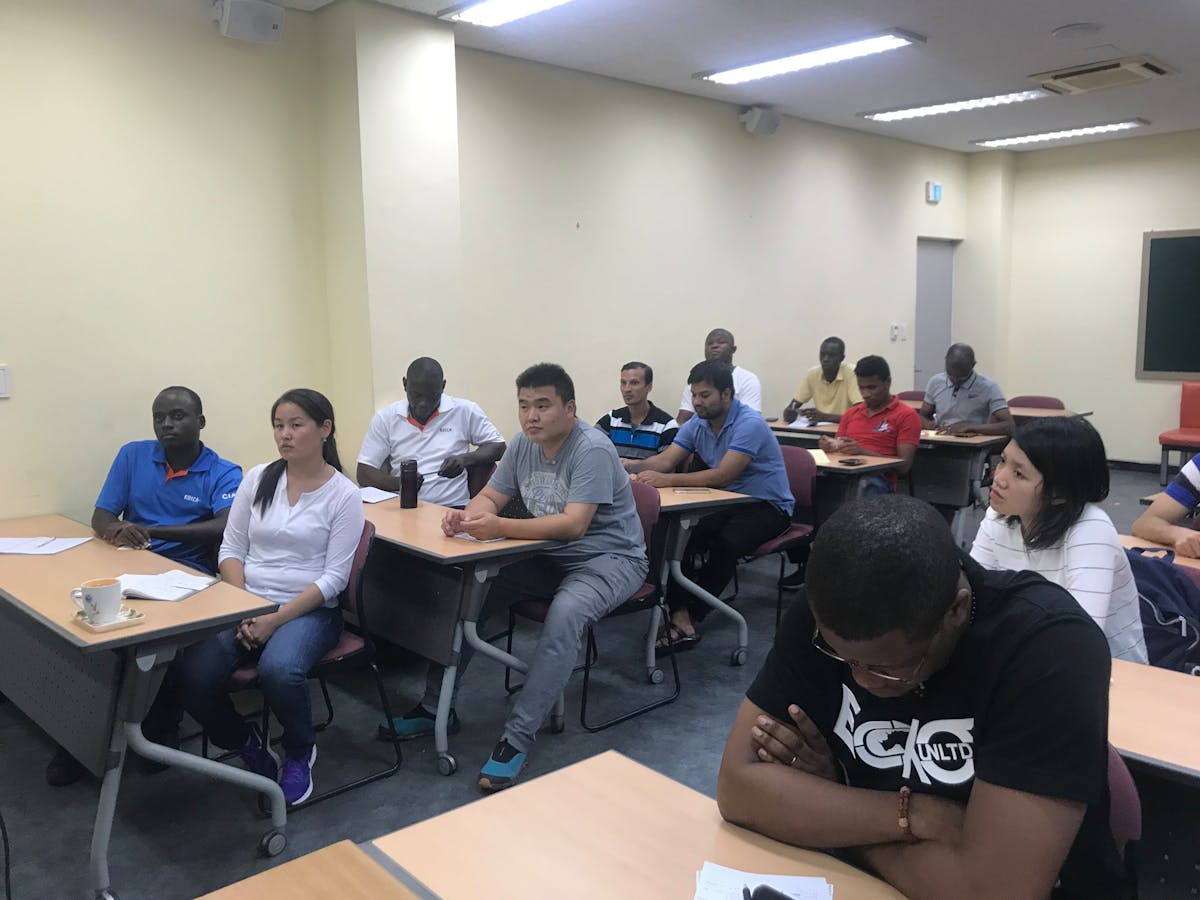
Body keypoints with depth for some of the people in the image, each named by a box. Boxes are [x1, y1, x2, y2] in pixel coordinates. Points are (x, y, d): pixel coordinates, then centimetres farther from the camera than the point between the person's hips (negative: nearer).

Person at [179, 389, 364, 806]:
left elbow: (333, 577, -8)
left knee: (278, 670, -35)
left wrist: (276, 618, -18)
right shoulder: (258, 478, 7)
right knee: (194, 675, -23)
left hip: (309, 610, -4)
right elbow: (230, 549, 7)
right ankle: (249, 744, 8)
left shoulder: (343, 495, -4)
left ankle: (300, 753, 0)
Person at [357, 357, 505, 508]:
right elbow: (364, 473, 6)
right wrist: (399, 483, -14)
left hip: (452, 507, -1)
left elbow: (498, 446, 9)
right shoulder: (385, 418, 7)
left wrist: (465, 459, -11)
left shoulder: (464, 411, 3)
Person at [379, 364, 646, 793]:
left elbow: (573, 525, -31)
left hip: (609, 558, -7)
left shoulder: (592, 449, -22)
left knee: (565, 614, -36)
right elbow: (491, 496, 6)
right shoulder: (523, 444, 2)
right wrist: (468, 516, -19)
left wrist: (500, 527, -40)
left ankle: (517, 739, -27)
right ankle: (436, 708, 7)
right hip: (549, 556, 7)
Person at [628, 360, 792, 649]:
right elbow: (664, 460, -5)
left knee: (726, 541, -34)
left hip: (768, 505, -7)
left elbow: (722, 476, -30)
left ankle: (689, 618, -22)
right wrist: (627, 468, -24)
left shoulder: (750, 425, -21)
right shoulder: (697, 424, 4)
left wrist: (667, 479, -37)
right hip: (727, 503, 7)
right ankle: (679, 613, -23)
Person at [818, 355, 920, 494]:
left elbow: (904, 466, -2)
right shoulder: (851, 413, 26)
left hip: (877, 479, -3)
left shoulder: (906, 416, 7)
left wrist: (863, 452, -13)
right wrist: (830, 447, 1)